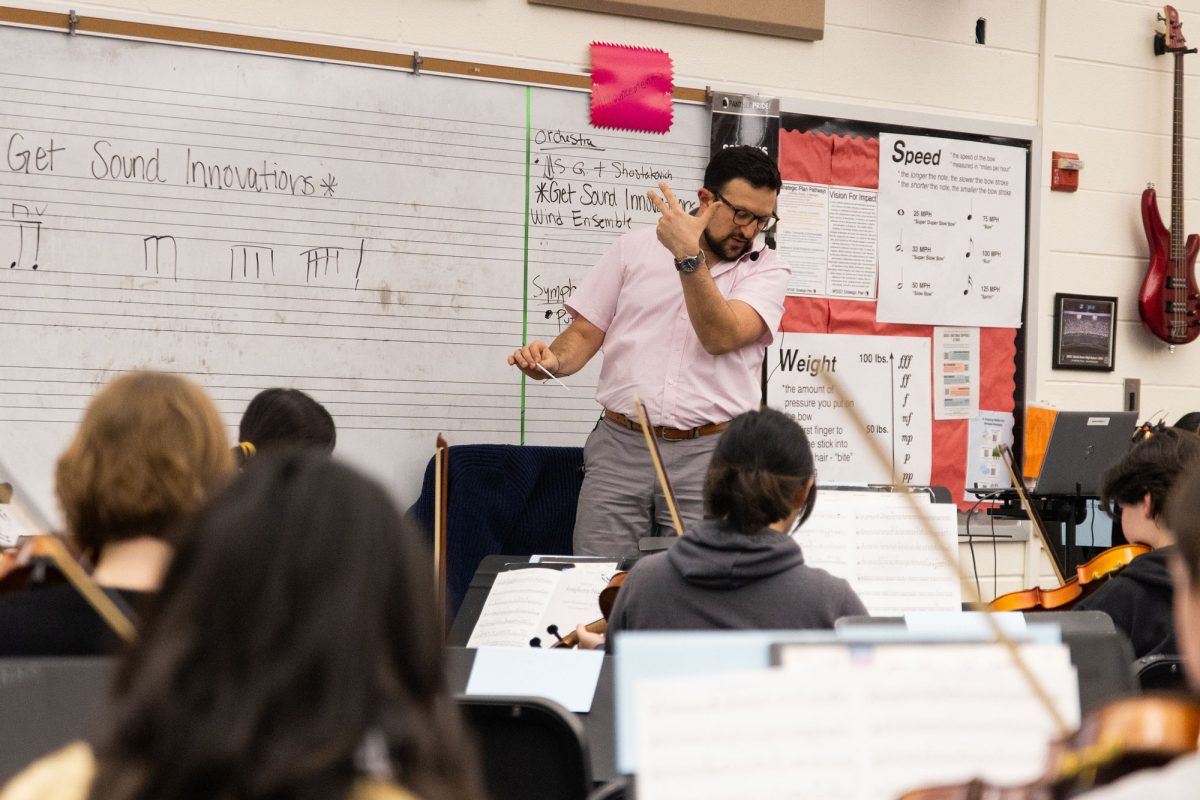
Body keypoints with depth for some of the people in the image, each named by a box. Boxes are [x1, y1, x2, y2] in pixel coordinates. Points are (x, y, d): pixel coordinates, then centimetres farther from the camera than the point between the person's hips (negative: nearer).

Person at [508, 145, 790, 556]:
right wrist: (553, 360, -10)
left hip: (708, 452, -1)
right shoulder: (634, 249, 11)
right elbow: (586, 333, 12)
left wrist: (689, 258, -20)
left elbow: (722, 337, -12)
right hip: (620, 447, 1)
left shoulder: (767, 269, 5)